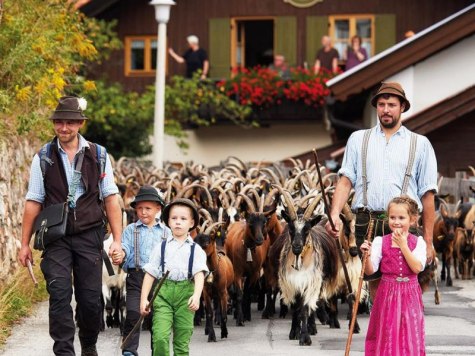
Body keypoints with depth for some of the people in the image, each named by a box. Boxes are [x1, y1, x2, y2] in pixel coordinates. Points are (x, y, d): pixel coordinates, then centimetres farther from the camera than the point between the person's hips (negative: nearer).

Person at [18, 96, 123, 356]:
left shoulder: (98, 155, 4)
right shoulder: (43, 158, 3)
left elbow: (111, 198, 4)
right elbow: (33, 202, 4)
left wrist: (117, 240, -1)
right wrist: (25, 244, 3)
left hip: (89, 236, 1)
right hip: (56, 238, -1)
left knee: (90, 299, 5)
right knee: (59, 295, -10)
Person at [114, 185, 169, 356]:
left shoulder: (165, 232, 11)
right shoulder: (130, 230, 8)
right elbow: (125, 246, -6)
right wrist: (121, 254, -28)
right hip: (136, 276, -2)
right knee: (133, 313, -12)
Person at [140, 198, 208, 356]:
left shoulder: (196, 249, 7)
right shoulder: (161, 247, 10)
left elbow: (199, 274, -5)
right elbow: (150, 274, 10)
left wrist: (196, 296, -23)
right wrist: (144, 299, 2)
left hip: (185, 293, 0)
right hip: (163, 291, 0)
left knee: (182, 341, 4)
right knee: (160, 337, -13)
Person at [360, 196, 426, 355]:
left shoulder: (418, 242, -1)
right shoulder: (380, 242, -2)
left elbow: (417, 268, -14)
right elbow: (370, 270, -3)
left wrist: (403, 245, -16)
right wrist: (367, 255, -22)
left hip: (409, 295, 0)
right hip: (387, 293, 0)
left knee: (409, 335, 5)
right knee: (387, 335, 5)